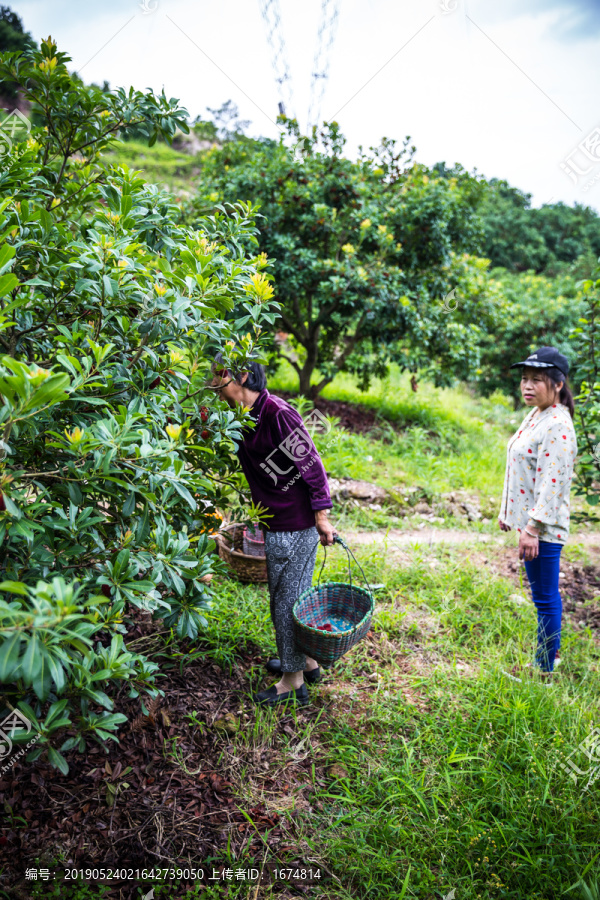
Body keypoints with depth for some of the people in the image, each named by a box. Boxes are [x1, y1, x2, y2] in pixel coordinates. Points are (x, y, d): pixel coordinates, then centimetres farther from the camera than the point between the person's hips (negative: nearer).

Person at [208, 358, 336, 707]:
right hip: (280, 524, 9)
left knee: (286, 600, 4)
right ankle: (307, 661, 39)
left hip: (292, 527, -9)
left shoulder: (278, 413, -20)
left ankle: (293, 681, 20)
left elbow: (311, 463, -19)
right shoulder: (244, 419, 8)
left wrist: (322, 516, -17)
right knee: (298, 594, 21)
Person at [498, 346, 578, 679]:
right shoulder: (535, 415, 11)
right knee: (544, 593, 22)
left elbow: (552, 484, -23)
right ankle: (548, 649, 37)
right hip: (529, 518, 10)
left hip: (543, 527, -10)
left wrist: (533, 528, -24)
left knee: (545, 598, 2)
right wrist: (508, 511, 22)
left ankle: (544, 669, 16)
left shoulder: (558, 427, -20)